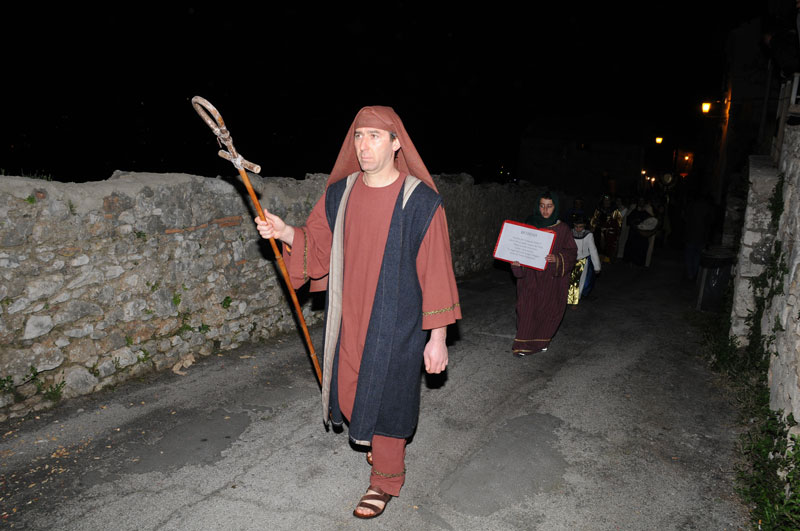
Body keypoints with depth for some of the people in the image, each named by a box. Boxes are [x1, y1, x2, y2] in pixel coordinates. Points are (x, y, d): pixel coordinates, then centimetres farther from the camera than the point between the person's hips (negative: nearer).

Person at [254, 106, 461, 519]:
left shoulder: (421, 201, -14)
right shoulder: (339, 193, 1)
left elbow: (436, 272, -12)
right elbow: (318, 246, 9)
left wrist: (437, 337, -11)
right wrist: (286, 232, -11)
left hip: (395, 324, -5)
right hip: (347, 320, 5)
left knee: (385, 397, 7)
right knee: (350, 389, 19)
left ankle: (385, 478, 32)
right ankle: (375, 440, 50)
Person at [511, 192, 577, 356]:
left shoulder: (562, 229, 1)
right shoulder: (530, 225, 1)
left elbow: (571, 251, -1)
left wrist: (558, 259, -20)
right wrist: (516, 262, -17)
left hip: (552, 278, 1)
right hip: (531, 276, -1)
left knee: (549, 310, 8)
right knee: (528, 309, -6)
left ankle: (542, 341, 28)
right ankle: (524, 344, 2)